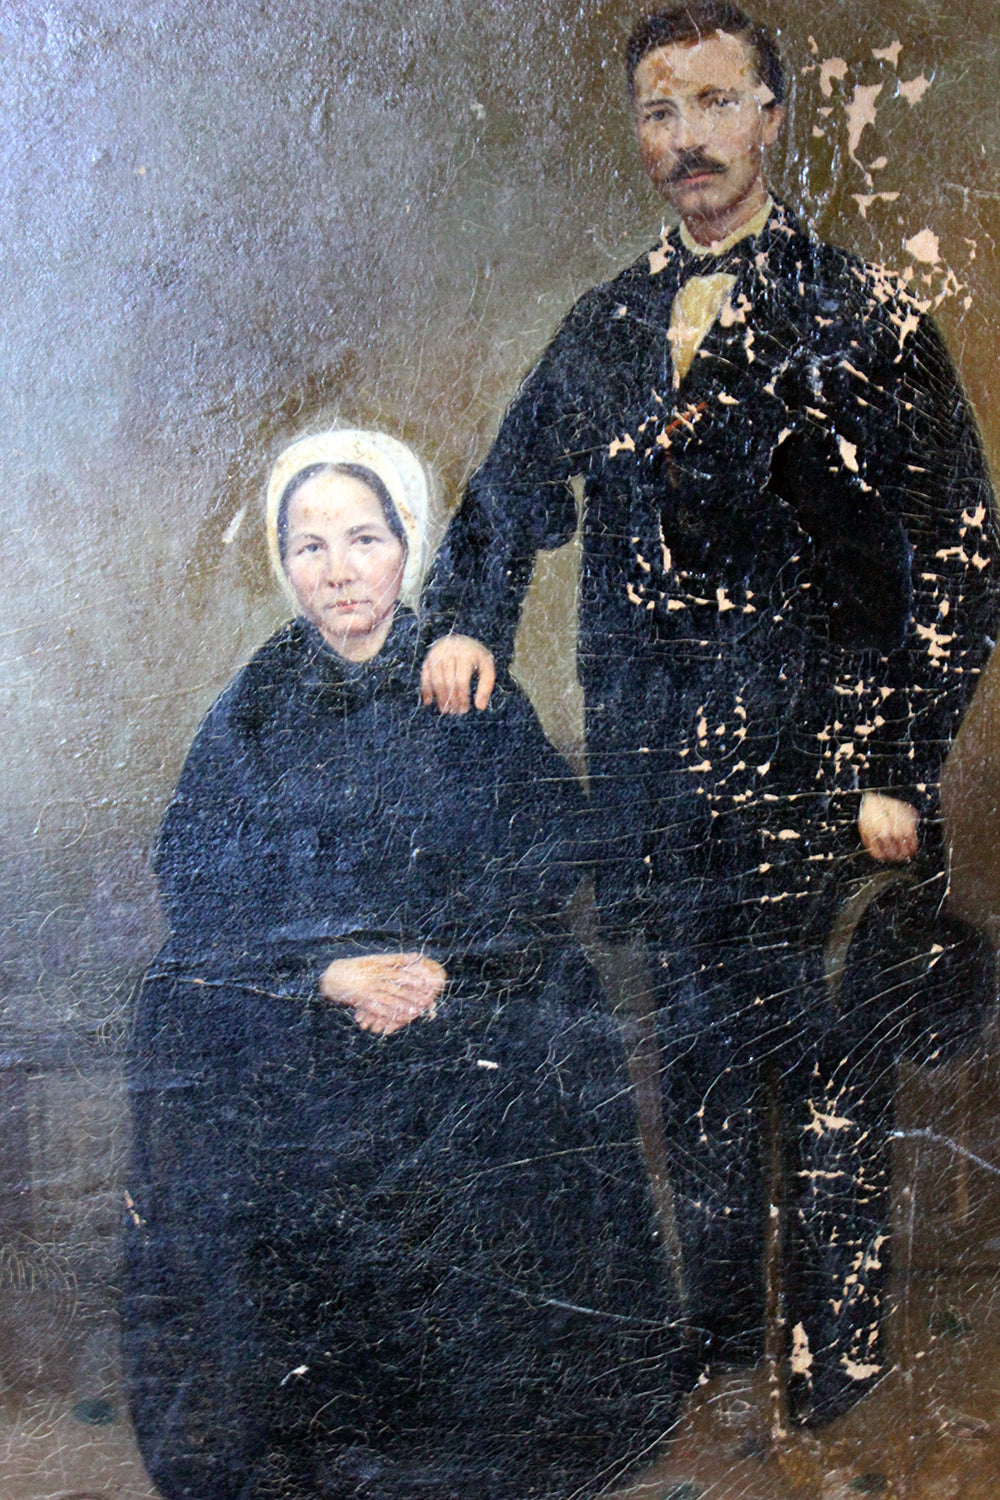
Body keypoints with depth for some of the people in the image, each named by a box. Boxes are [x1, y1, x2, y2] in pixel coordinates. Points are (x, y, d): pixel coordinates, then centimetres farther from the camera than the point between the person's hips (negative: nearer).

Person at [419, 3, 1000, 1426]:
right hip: (658, 781, 4)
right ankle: (723, 1365, 33)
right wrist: (467, 617, 4)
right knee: (700, 1071, 15)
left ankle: (838, 1403, 20)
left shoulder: (862, 315, -2)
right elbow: (512, 492, 23)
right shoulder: (609, 327, 11)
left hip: (820, 772, -4)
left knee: (833, 1106, 3)